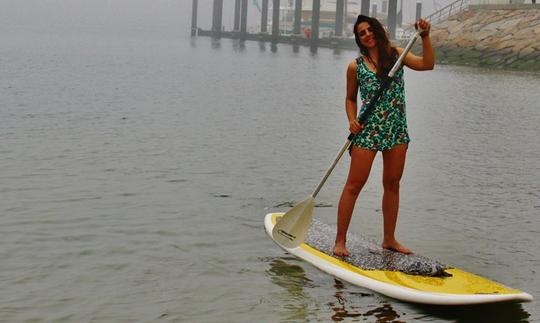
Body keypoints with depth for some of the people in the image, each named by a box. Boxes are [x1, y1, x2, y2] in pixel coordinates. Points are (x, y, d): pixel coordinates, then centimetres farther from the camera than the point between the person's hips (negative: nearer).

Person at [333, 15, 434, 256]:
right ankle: (340, 240, 3)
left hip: (397, 130, 3)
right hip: (367, 130, -3)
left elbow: (427, 65, -6)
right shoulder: (356, 66, 0)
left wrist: (425, 37, -16)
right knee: (354, 184, -3)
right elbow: (350, 98, 10)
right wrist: (352, 120, -7)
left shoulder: (396, 54, 6)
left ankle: (389, 239, 21)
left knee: (392, 184, 10)